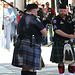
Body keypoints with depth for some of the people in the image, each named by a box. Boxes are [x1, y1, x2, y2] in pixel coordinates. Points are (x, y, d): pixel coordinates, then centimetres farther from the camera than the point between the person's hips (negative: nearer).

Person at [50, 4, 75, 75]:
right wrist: (68, 36, -22)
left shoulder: (69, 18, 7)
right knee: (61, 61, 3)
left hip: (68, 42, 4)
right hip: (59, 43, -4)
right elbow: (57, 31, -18)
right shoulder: (56, 20, -8)